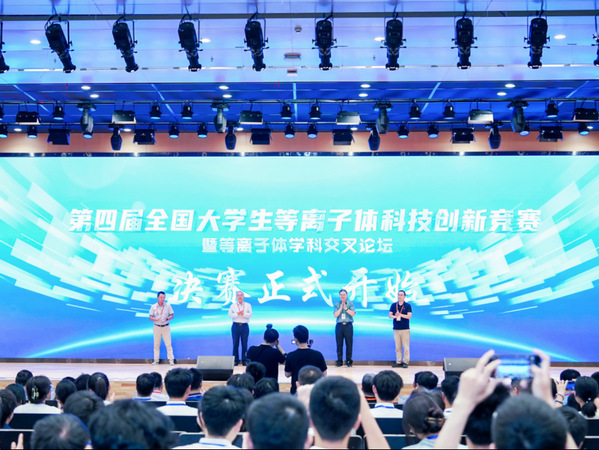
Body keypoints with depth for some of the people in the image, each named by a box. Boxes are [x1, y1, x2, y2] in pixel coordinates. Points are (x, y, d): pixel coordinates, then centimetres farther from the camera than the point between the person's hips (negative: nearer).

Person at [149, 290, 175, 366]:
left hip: (166, 327, -1)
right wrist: (156, 319, -17)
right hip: (157, 327, 1)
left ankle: (171, 359, -3)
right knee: (156, 344, 4)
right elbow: (150, 317, 3)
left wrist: (166, 319, -17)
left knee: (168, 344, -6)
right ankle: (156, 360, 12)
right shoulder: (153, 306, 4)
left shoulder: (168, 305, 2)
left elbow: (172, 315, 3)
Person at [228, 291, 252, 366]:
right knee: (235, 343, 0)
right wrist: (238, 313, -15)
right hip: (236, 326, 0)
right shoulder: (233, 305, 8)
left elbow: (250, 315, -2)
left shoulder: (248, 305, 9)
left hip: (245, 326, 0)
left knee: (244, 343, -1)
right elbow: (230, 315, -3)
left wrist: (243, 313, -17)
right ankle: (235, 360, 6)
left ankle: (244, 360, 4)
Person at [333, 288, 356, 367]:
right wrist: (340, 308, -10)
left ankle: (349, 360, 7)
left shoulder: (350, 303, 5)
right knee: (339, 344, 1)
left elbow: (353, 314, -5)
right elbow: (335, 315, 0)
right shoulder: (337, 304, 9)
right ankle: (339, 361, 8)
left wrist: (346, 309, -16)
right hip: (339, 325, 1)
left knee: (349, 344, -2)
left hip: (348, 325, -1)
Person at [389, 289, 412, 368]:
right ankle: (398, 362, 11)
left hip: (405, 329, -3)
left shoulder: (408, 305, 0)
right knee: (397, 347, 5)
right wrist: (394, 316, -19)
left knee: (406, 347, -3)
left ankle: (405, 362, 2)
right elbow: (390, 315, 3)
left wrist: (401, 315, -24)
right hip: (396, 329, 3)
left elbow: (409, 316, -9)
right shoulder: (393, 305, 9)